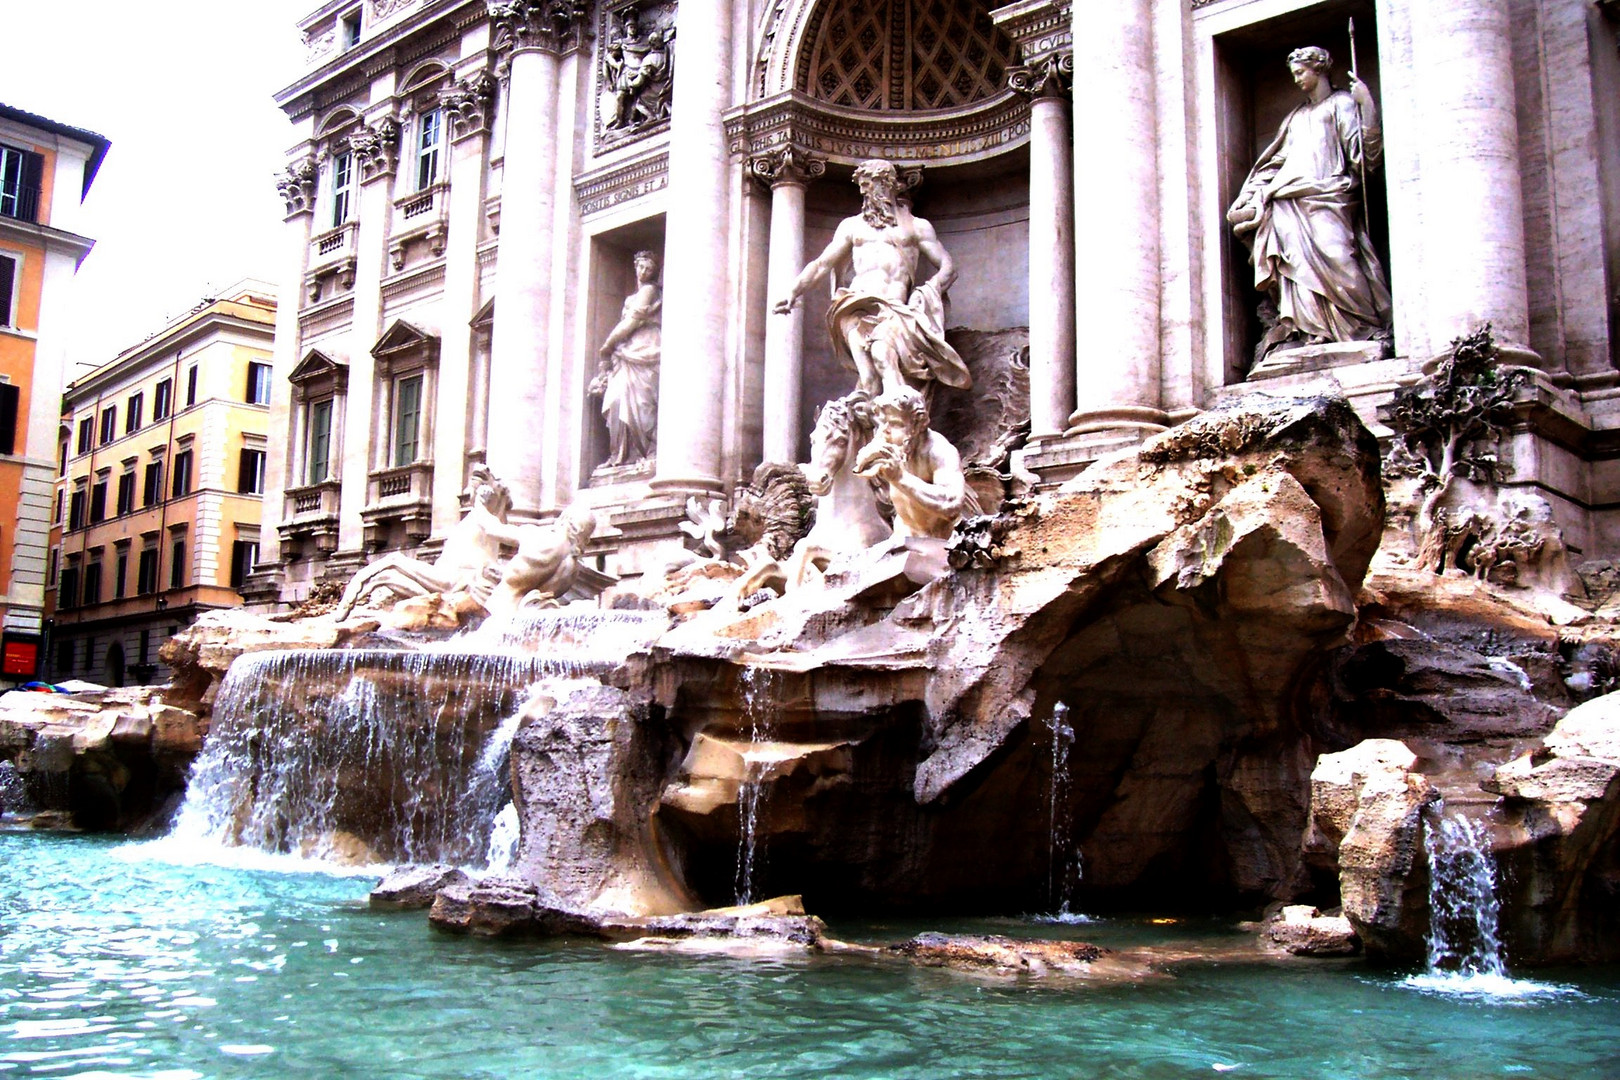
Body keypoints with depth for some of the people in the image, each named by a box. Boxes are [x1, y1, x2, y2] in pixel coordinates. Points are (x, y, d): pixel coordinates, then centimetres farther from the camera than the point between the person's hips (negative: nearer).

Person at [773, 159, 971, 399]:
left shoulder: (916, 226, 21)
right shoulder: (851, 226, 28)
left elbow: (948, 267, 14)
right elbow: (822, 264, 23)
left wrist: (927, 293, -6)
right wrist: (794, 293, 7)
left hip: (894, 307, -1)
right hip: (855, 305, 1)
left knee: (883, 349, -35)